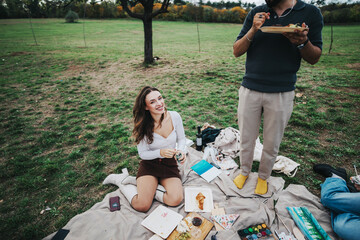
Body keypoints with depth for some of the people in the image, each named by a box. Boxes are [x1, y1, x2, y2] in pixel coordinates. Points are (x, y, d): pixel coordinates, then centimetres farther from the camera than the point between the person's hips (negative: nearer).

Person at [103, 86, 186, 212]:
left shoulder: (175, 117, -11)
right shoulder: (143, 125, -16)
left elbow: (181, 139, 6)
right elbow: (143, 153, -8)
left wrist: (181, 151, -15)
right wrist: (160, 152, -26)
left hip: (170, 165, 2)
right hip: (149, 165, -2)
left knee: (175, 200, -22)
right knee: (142, 206, -15)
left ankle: (148, 188, 5)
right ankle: (120, 179, 12)